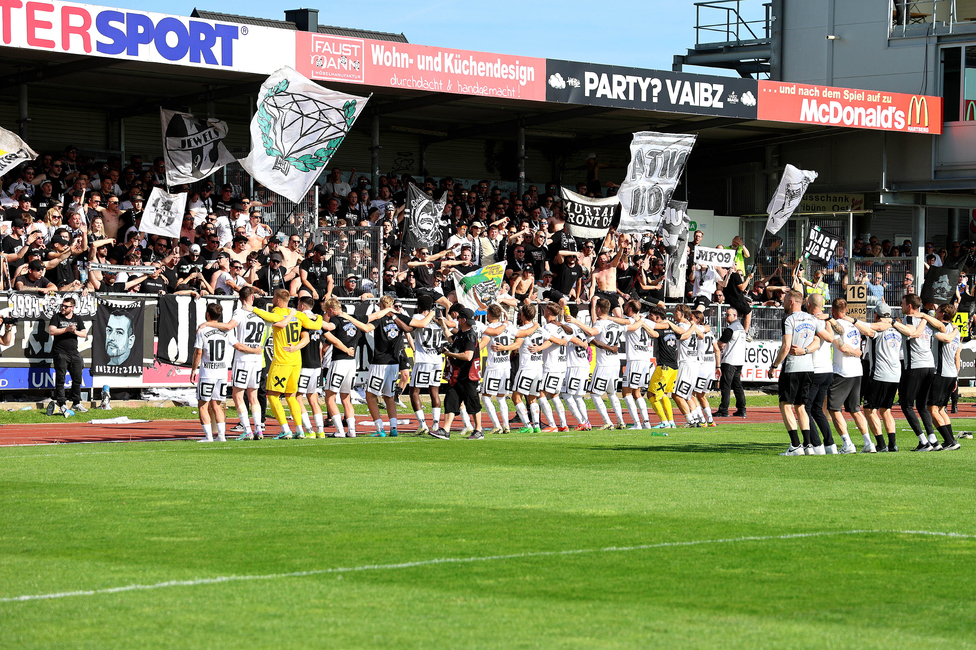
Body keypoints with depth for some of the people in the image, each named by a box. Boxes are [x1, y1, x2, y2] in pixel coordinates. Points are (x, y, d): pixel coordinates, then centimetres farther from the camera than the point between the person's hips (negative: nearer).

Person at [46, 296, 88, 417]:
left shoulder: (77, 319, 12)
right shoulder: (56, 317, 3)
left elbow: (84, 334, 6)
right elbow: (51, 331, -11)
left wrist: (75, 332, -14)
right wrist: (66, 329, -19)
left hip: (74, 353, 4)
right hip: (60, 353, -4)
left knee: (77, 379, 7)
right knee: (60, 379, -6)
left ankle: (77, 403, 18)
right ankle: (61, 404, -6)